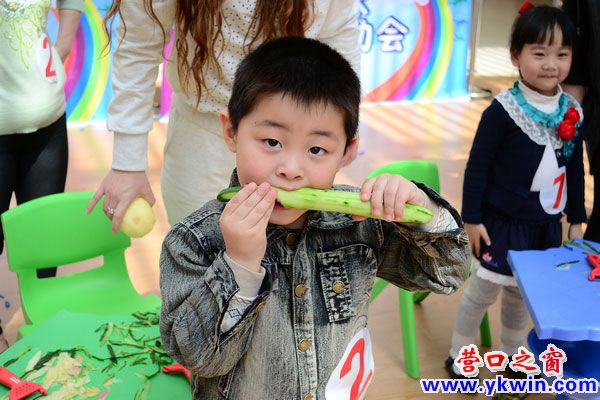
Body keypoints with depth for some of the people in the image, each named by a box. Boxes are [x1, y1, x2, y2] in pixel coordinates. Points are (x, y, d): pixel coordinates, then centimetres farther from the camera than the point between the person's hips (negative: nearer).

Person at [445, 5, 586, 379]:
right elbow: (477, 166, -13)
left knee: (523, 291, 20)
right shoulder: (503, 109, -18)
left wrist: (576, 219, 13)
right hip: (504, 221, -5)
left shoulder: (572, 111, -2)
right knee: (484, 289, 7)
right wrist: (472, 218, -12)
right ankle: (458, 356, 27)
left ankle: (511, 354, 40)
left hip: (548, 224, 5)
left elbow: (576, 170, 9)